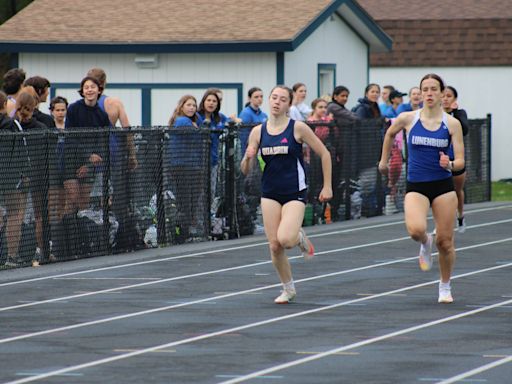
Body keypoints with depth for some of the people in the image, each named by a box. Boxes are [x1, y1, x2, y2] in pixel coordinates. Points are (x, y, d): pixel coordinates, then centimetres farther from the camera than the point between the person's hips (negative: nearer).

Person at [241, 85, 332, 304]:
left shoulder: (297, 128, -7)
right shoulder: (258, 132, 3)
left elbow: (324, 154, 0)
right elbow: (245, 170, 6)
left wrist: (327, 186, -2)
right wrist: (248, 157, -17)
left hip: (295, 193, -4)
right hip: (270, 193, 4)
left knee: (285, 239, -24)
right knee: (274, 245, -1)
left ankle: (300, 237, 14)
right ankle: (288, 289, 20)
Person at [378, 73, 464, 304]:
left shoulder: (452, 123, -2)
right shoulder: (408, 119, -2)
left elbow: (460, 161, -3)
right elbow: (390, 134, 20)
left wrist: (450, 164, -24)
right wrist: (384, 160, 25)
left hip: (443, 185, 1)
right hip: (416, 186, -1)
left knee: (445, 240, 2)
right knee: (416, 229, -27)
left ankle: (445, 286, 25)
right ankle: (425, 244, 12)